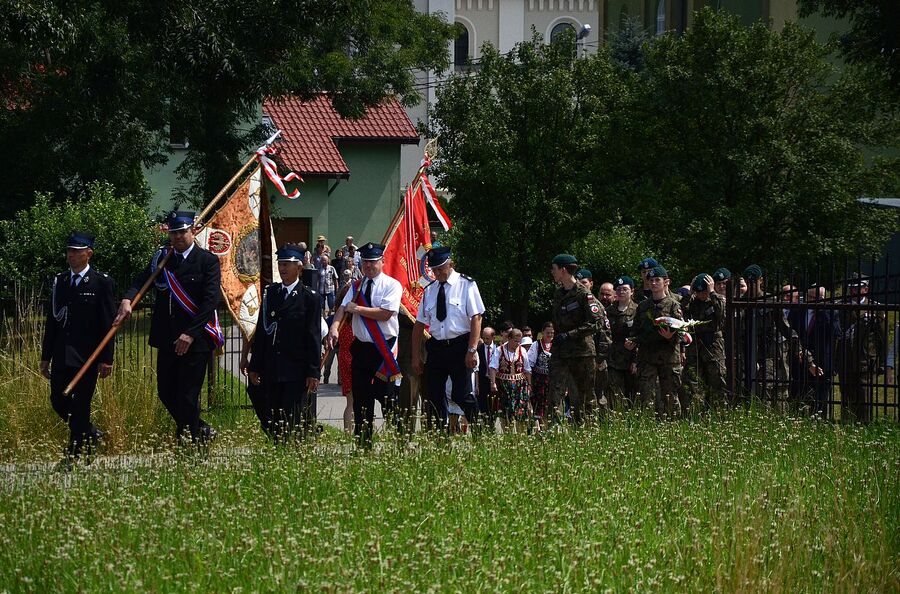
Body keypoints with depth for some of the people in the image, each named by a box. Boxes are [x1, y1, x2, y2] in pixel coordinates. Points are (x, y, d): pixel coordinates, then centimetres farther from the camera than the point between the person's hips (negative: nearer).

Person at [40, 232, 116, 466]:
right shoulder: (60, 281, 11)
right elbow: (52, 321, 13)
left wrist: (106, 359, -12)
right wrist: (46, 357, 11)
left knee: (80, 405, -2)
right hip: (61, 356, 6)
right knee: (58, 402, 7)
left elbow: (108, 324, -7)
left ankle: (73, 456, 7)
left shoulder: (102, 283, -5)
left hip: (87, 356, -6)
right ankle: (91, 434, 29)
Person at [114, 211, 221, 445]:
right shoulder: (161, 259, 10)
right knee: (166, 393, 11)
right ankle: (201, 430, 29)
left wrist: (190, 334, -18)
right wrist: (127, 299, -25)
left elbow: (211, 301, -11)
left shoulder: (208, 261, -4)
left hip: (195, 339, -6)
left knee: (187, 396, -4)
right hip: (166, 338, 6)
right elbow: (141, 281, -2)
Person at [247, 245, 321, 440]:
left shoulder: (309, 298, -2)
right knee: (274, 422, 5)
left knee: (293, 423, -8)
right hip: (271, 371, 5)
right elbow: (261, 330, 12)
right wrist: (255, 366, 10)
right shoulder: (270, 292, 10)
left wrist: (313, 372, -8)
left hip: (296, 372, -5)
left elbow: (314, 337, -4)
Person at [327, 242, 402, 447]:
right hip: (361, 346, 5)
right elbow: (343, 307, -3)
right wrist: (334, 328, -22)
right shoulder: (356, 286, 11)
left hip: (384, 348, -5)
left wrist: (357, 309, -11)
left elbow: (385, 313, -17)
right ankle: (362, 441, 14)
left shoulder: (392, 285, -4)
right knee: (361, 397, 8)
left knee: (386, 396, -7)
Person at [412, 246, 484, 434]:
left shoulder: (466, 285, -2)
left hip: (460, 346, -5)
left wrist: (472, 350, -16)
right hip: (436, 347, 5)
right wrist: (416, 356, 9)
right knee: (434, 396, 2)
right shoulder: (429, 290, 12)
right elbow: (419, 324, 13)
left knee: (462, 395, -12)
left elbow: (476, 318, -8)